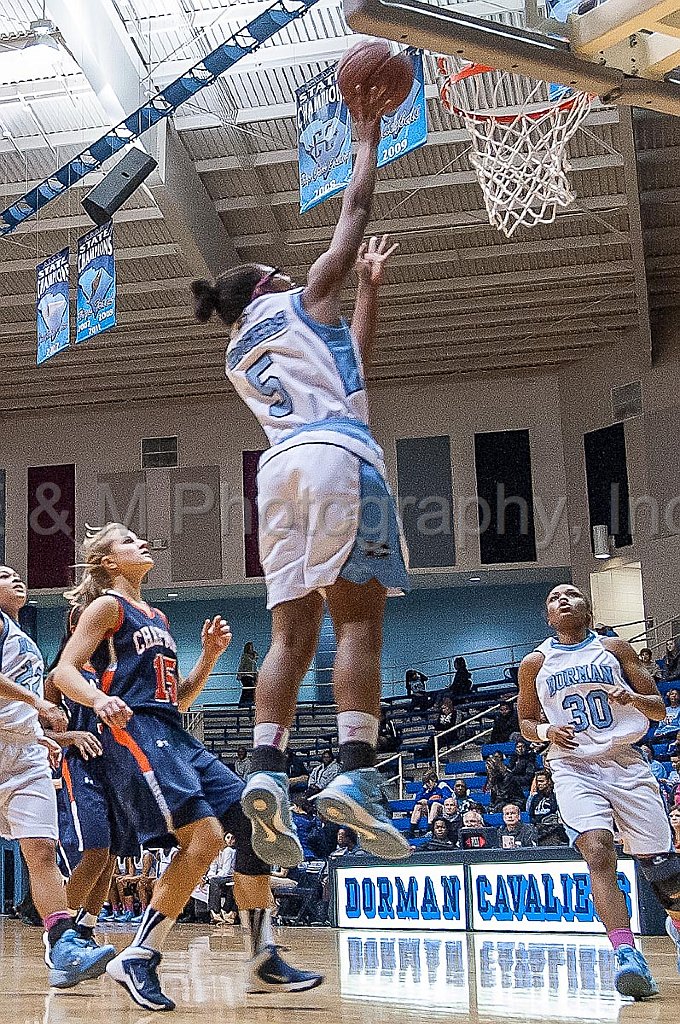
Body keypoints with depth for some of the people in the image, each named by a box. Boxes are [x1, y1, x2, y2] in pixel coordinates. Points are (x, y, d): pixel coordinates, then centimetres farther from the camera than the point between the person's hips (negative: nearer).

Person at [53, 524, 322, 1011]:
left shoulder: (158, 619, 26)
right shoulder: (107, 606, 4)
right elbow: (64, 671, -7)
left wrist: (210, 656, 14)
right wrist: (100, 698, -27)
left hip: (175, 735, 9)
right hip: (134, 730, -9)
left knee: (255, 823, -2)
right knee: (205, 835, -24)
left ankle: (264, 962, 3)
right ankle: (137, 958, -14)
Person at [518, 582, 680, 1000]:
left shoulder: (616, 649, 8)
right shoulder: (535, 663, 9)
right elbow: (526, 722, 18)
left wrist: (633, 697, -14)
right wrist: (547, 731, -5)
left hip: (626, 763, 1)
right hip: (574, 767, -1)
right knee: (598, 852, -26)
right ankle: (629, 957, -32)